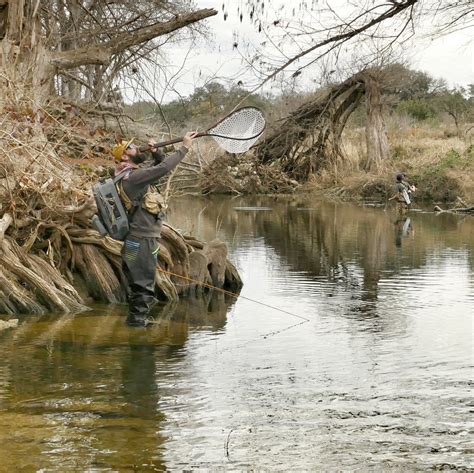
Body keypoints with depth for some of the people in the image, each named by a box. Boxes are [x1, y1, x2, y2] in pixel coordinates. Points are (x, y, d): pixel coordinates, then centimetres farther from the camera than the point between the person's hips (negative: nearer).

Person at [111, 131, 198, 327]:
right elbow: (163, 168, -26)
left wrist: (155, 153, 7)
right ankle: (138, 319, 1)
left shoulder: (136, 175, 14)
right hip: (142, 240, -10)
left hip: (146, 239, 10)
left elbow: (160, 168, 26)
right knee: (143, 283, -5)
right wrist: (184, 147, -20)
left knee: (142, 284, 18)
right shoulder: (131, 178, -17)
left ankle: (137, 318, 27)